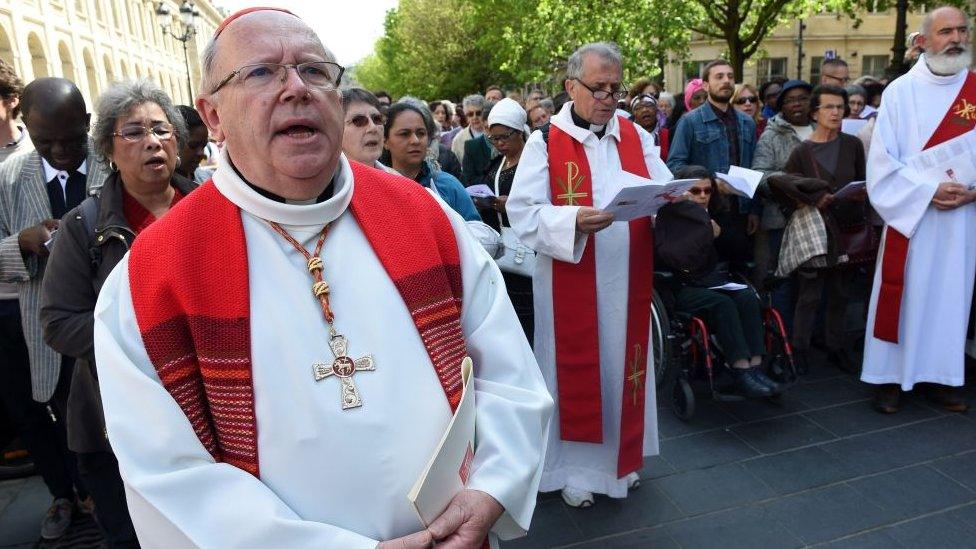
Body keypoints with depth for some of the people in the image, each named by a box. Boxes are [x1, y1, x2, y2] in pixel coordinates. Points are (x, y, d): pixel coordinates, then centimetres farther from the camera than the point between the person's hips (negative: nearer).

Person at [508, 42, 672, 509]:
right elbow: (523, 211, -14)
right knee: (576, 368, 7)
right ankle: (575, 466, 25)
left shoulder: (636, 136, 8)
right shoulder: (545, 142, -6)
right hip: (570, 282, -4)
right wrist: (574, 221, -30)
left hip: (627, 280, 5)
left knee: (624, 363, 15)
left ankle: (621, 456, 36)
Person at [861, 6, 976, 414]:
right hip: (909, 215, -3)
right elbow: (882, 161, -6)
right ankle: (890, 377, 9)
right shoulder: (900, 92, 0)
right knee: (903, 295, -1)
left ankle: (941, 376, 19)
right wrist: (929, 190, -16)